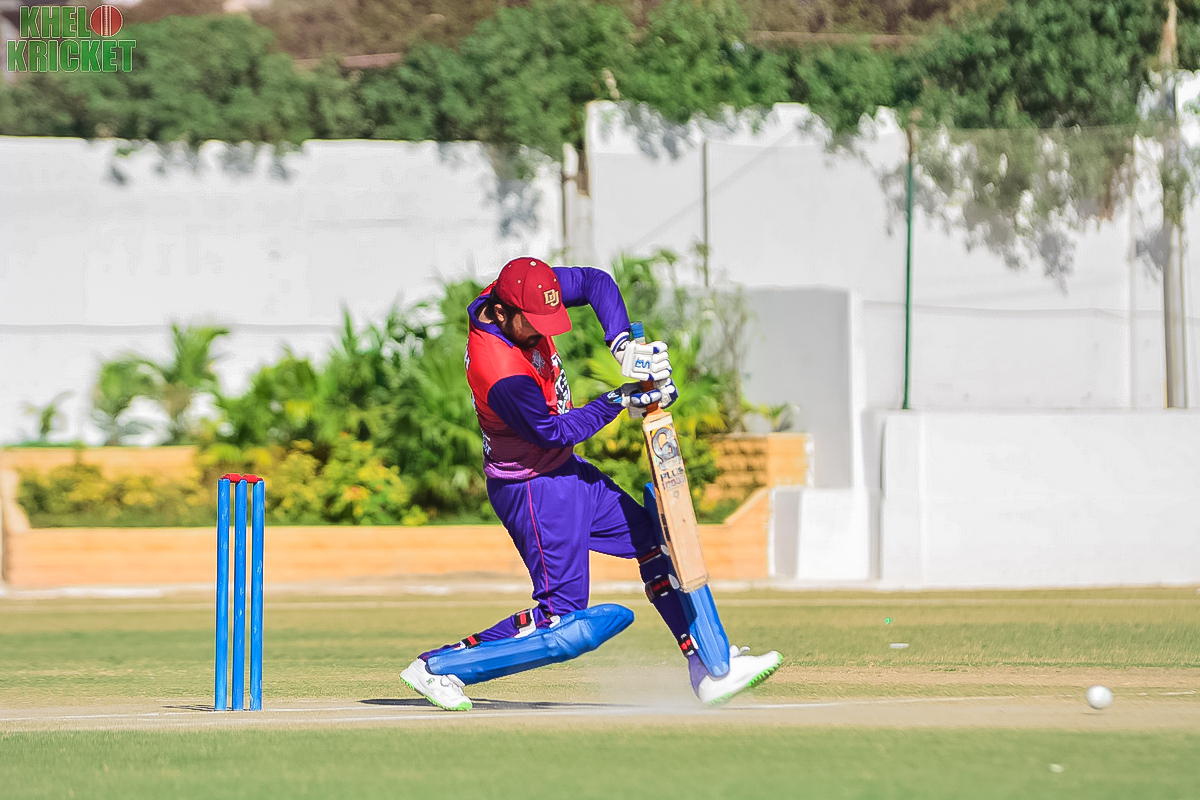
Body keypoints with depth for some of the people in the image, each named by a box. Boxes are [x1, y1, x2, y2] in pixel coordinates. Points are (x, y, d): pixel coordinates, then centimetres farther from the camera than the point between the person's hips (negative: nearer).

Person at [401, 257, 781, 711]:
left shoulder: (523, 295, -10)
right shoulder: (501, 373, -34)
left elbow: (595, 282, -1)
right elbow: (553, 432, -22)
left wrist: (621, 343, -16)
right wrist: (620, 401, -16)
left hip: (566, 471, 10)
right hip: (533, 490, -10)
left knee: (654, 540, 15)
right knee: (563, 622, -12)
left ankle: (710, 670, 21)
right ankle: (438, 666, -5)